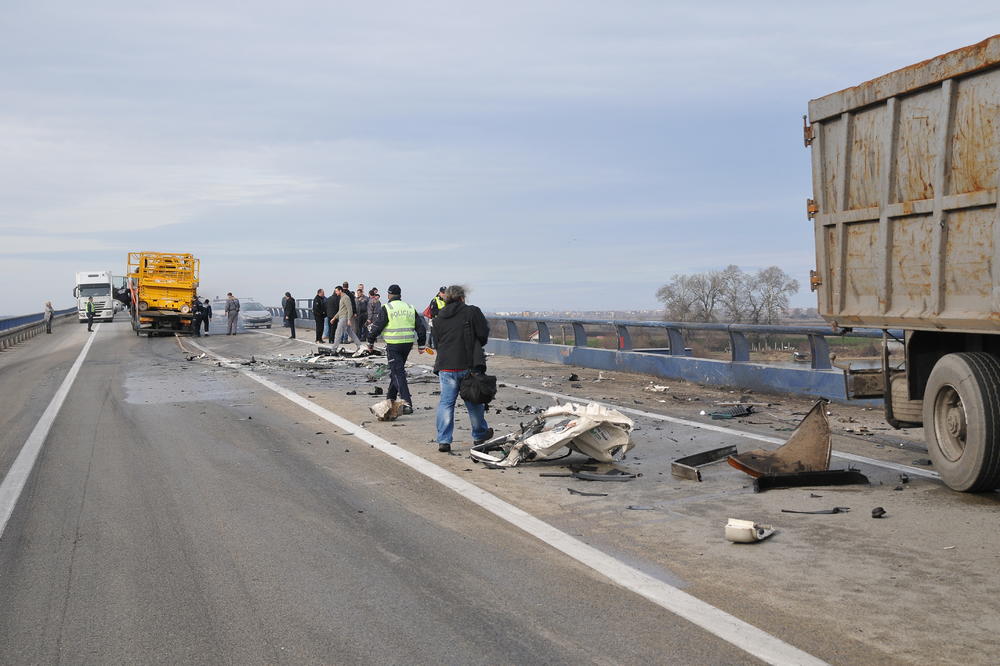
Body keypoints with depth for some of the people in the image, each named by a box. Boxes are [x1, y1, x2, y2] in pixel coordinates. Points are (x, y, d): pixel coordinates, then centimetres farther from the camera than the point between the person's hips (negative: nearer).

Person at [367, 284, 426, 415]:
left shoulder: (386, 308, -5)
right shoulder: (410, 308, 11)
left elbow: (376, 326, -5)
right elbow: (421, 327, 13)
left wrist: (370, 342, 9)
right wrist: (421, 345, 19)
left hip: (393, 345, -6)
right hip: (408, 344, 6)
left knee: (398, 373, -6)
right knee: (396, 370, 21)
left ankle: (407, 403, -16)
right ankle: (390, 399, 32)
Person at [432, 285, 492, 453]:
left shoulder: (439, 318, 9)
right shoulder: (472, 312, -4)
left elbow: (437, 342, 13)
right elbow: (483, 335, -5)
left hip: (445, 367, 3)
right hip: (468, 365, -2)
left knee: (446, 403, 5)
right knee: (474, 401, 13)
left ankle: (443, 440, -2)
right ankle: (479, 434, 29)